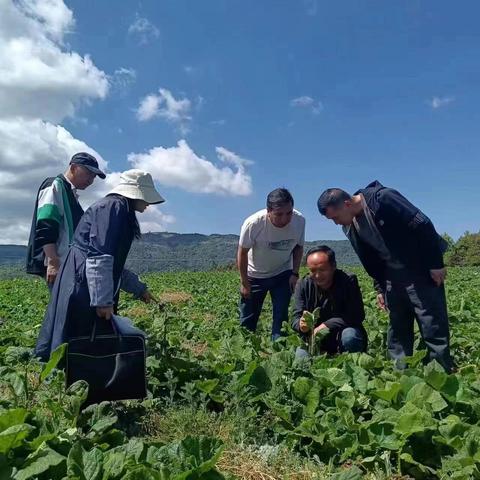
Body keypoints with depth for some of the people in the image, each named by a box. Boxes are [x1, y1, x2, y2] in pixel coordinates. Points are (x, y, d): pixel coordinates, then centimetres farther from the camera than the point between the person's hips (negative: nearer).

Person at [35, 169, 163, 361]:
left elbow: (113, 264, 25)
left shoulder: (119, 210, 21)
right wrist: (103, 300, -21)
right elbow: (99, 258, -21)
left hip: (83, 286, 10)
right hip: (82, 289, -10)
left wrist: (139, 288, 27)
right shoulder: (115, 206, -11)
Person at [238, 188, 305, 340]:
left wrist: (295, 273, -8)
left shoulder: (299, 220, -23)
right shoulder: (253, 223, -31)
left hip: (283, 274, 2)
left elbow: (298, 247, -2)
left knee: (281, 317, -2)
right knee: (248, 320, 4)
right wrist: (244, 283, -9)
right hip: (255, 275, -2)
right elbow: (242, 252, -16)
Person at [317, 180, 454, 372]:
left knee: (433, 327, -2)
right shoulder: (350, 227, 1)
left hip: (422, 270, -7)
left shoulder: (383, 199, -22)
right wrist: (380, 288, 10)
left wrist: (436, 264, -19)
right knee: (397, 328, 10)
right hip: (393, 275, 7)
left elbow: (423, 225, -22)